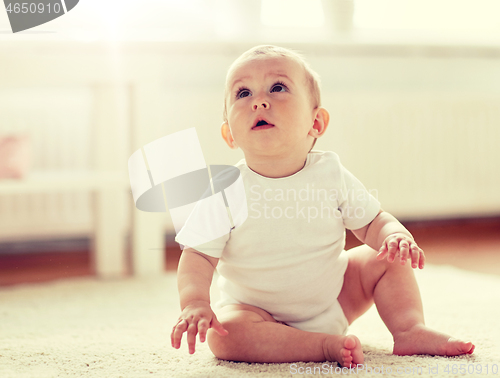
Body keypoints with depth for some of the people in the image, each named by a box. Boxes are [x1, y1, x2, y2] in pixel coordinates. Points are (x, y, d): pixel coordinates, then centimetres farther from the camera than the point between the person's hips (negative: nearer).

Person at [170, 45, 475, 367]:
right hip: (258, 313, -2)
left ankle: (410, 330, -1)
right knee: (224, 335, -32)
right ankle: (326, 345, -28)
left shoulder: (331, 174, -10)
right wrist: (195, 302, -38)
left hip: (332, 300, 3)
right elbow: (198, 256, -18)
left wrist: (396, 236, -25)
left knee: (388, 259, -7)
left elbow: (372, 222, -1)